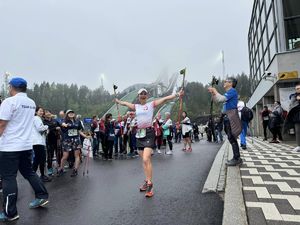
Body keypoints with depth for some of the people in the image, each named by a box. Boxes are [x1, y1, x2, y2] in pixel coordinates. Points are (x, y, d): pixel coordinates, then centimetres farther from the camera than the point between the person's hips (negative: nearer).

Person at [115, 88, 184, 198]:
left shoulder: (152, 104, 2)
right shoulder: (136, 106, 14)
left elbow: (165, 99, -5)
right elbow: (125, 103, 30)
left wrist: (177, 94, -11)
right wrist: (118, 101, 45)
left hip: (149, 133, -5)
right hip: (139, 134, 5)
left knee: (146, 159, -16)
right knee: (144, 160, 12)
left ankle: (149, 184, -6)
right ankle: (147, 181, 25)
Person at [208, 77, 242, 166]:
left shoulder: (232, 91, -7)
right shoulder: (228, 92, 22)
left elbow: (221, 99, -20)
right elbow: (216, 100, 26)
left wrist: (215, 91, -6)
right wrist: (212, 92, 13)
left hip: (231, 116, -10)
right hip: (227, 117, 10)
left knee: (232, 138, -9)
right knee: (231, 138, 11)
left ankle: (237, 159, -5)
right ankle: (236, 158, 18)